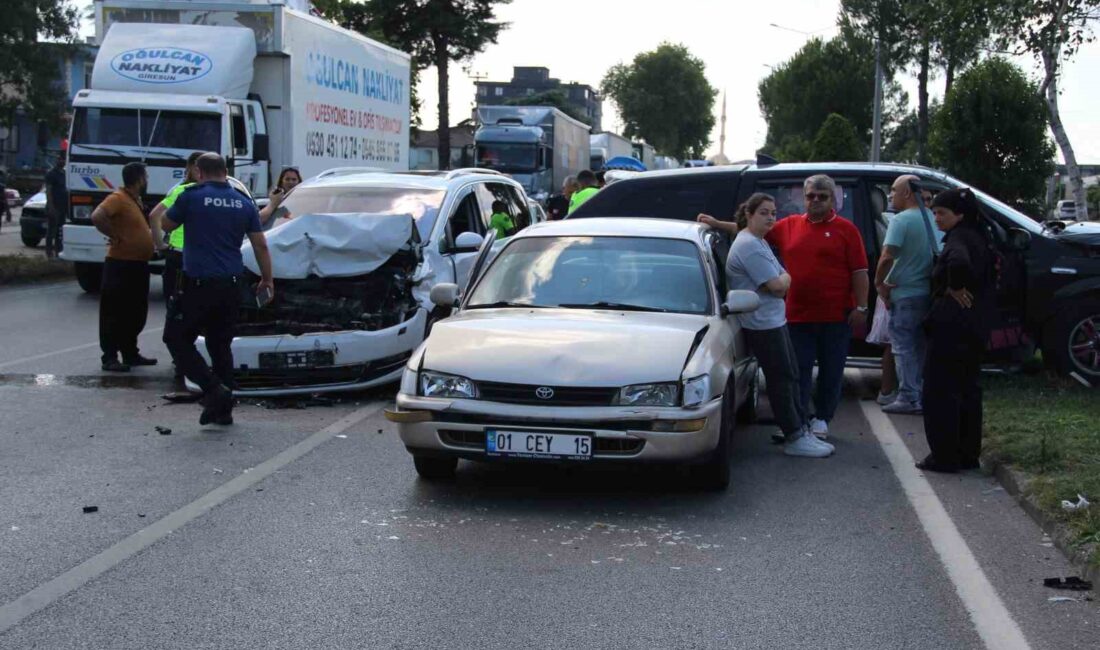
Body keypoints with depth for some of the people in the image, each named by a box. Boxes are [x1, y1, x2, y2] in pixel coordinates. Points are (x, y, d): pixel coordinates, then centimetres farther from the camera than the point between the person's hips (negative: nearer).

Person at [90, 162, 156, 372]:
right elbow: (97, 217, -29)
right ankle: (110, 357, -1)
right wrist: (115, 237, -21)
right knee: (115, 313, -4)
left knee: (137, 314, 15)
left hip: (138, 264, 10)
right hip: (121, 265, -10)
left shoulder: (135, 199, 16)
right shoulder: (118, 198, -14)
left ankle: (130, 353, 24)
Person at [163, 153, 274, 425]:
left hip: (199, 283, -5)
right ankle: (223, 408, 14)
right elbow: (260, 245, 8)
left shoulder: (191, 197, -6)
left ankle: (213, 389, -9)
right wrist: (267, 279, 16)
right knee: (221, 345, 14)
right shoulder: (244, 202, 6)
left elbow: (167, 225, 10)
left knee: (179, 340, 7)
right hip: (231, 285, 5)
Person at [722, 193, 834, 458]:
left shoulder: (759, 242, 16)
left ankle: (801, 430, 20)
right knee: (781, 379, -6)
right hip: (763, 323, -11)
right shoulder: (749, 246, -18)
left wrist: (781, 279, -1)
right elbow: (777, 286, -20)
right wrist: (785, 278, -1)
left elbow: (780, 282, 20)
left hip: (774, 319, 11)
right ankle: (794, 438, -2)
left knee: (791, 376, 14)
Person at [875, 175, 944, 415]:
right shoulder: (932, 220, 9)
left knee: (904, 348, -2)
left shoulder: (901, 220, -14)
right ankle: (923, 395, 20)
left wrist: (879, 282, -11)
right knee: (921, 348, 15)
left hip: (905, 295, -7)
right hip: (929, 294, 7)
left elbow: (887, 257, -23)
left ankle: (908, 398, -3)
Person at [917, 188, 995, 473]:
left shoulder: (959, 238, -16)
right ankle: (968, 454, 20)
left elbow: (959, 262, -38)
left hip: (952, 328, -10)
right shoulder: (978, 237, 14)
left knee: (939, 392, -2)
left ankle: (944, 457, 0)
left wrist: (955, 288, -22)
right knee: (967, 390, 15)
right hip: (976, 329, 10)